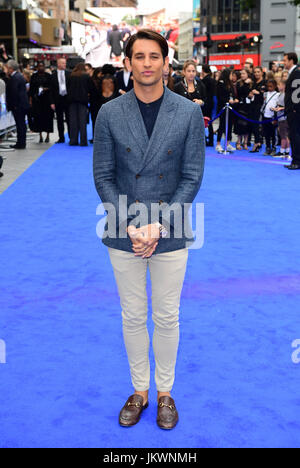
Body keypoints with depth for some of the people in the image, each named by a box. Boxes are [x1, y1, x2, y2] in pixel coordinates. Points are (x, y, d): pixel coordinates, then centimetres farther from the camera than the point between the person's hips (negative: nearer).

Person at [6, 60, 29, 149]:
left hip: (18, 106, -10)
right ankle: (22, 143, 21)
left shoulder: (14, 78, -17)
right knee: (21, 124, 14)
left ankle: (20, 144, 0)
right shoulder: (20, 76, 14)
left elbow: (13, 93, -21)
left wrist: (10, 105, -14)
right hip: (23, 104, 10)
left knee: (20, 125, -5)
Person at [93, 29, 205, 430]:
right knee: (133, 317, 13)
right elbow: (103, 176, -2)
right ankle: (139, 390, 33)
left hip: (169, 234, -1)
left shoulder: (189, 113, -5)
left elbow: (192, 176, -6)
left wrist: (158, 226, -14)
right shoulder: (110, 114, -3)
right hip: (124, 233, 1)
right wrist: (131, 226, -12)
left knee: (167, 317, 12)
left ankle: (165, 391, 32)